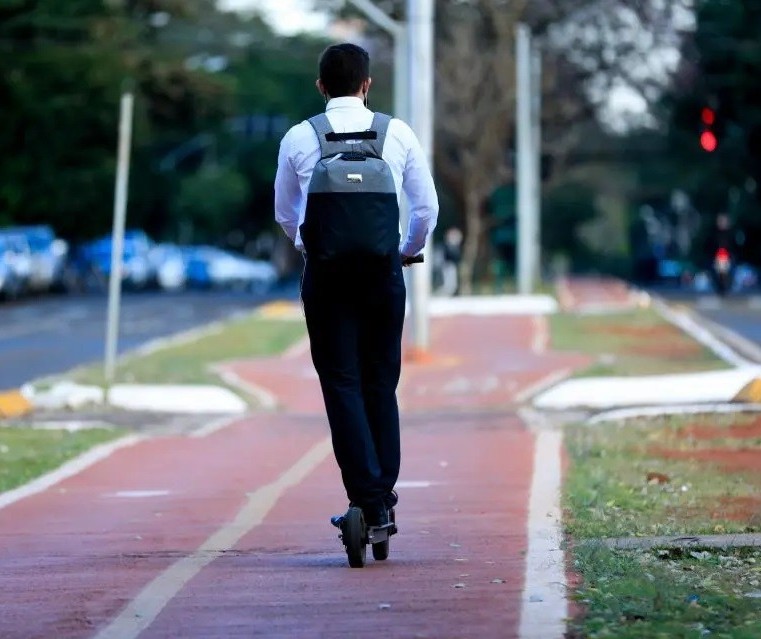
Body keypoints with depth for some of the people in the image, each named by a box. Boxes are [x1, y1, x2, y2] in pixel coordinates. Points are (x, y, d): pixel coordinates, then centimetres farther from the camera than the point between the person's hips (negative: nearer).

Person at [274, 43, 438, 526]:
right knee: (381, 385, 11)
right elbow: (428, 208, 8)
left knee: (342, 385, 1)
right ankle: (383, 497, 13)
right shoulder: (398, 134, 2)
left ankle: (366, 499, -9)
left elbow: (285, 214, 15)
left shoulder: (299, 139, 2)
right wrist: (409, 250, 28)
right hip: (384, 273, 1)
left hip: (326, 278, -1)